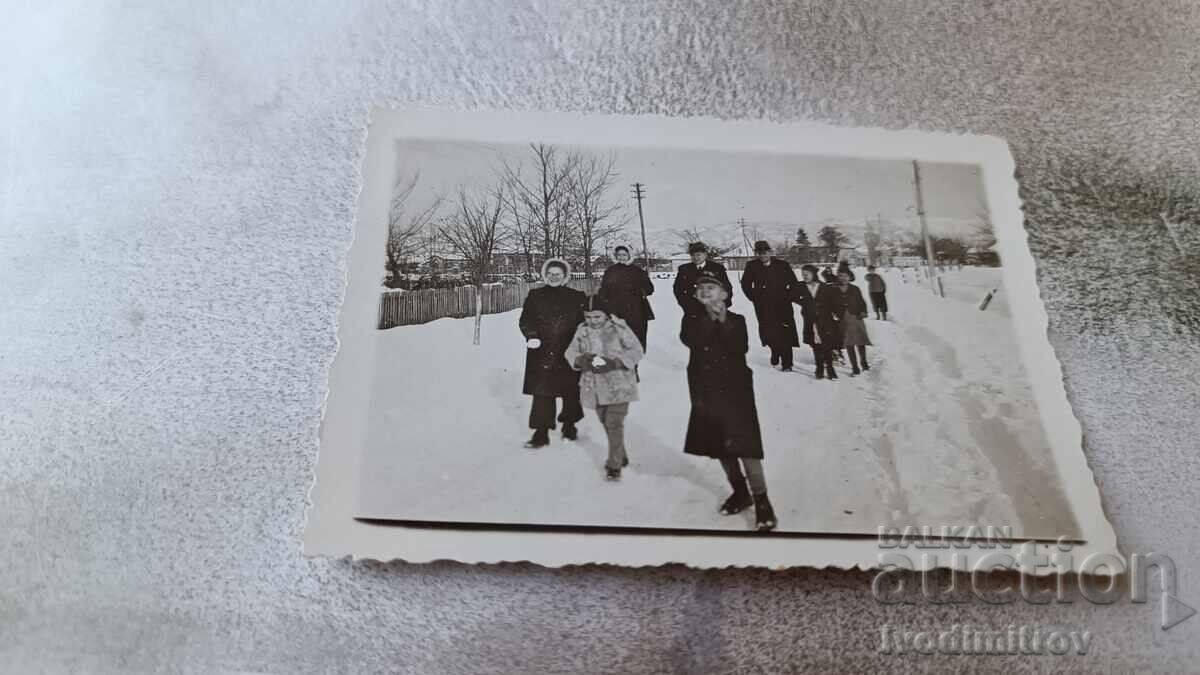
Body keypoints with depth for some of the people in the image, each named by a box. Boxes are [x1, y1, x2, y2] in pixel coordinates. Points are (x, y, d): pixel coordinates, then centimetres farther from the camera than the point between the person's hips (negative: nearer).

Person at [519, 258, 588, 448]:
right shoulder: (535, 296, 7)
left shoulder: (578, 298, 4)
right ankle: (541, 433, -1)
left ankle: (569, 425, 31)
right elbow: (524, 320, 6)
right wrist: (531, 336, -12)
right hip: (541, 354, 0)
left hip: (569, 354, 1)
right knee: (542, 393, -6)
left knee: (571, 393, 11)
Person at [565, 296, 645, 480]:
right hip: (595, 386, 5)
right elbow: (571, 351, 5)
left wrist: (614, 363, -22)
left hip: (619, 385, -5)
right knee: (606, 423, 16)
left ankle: (614, 465, 0)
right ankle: (621, 456, 35)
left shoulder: (619, 328, -11)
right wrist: (581, 359, -19)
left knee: (614, 424, -9)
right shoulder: (582, 330, 1)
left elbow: (636, 351, -9)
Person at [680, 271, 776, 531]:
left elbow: (740, 349, -19)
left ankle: (761, 501, -5)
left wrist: (723, 321, -22)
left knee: (744, 446, -12)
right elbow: (689, 339, -18)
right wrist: (710, 317, -19)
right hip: (705, 394, 4)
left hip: (735, 391, -4)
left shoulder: (736, 321, -2)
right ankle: (740, 492, 32)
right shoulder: (693, 322, 4)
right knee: (720, 447, 14)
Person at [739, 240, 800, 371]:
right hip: (763, 308, 1)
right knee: (768, 333, -4)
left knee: (785, 335, -3)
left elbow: (794, 283, 8)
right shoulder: (752, 266, 3)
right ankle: (775, 353, 23)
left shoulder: (782, 265, 2)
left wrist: (787, 297, -1)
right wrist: (754, 298, 5)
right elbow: (745, 284, 13)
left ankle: (786, 363, 6)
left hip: (782, 306, 0)